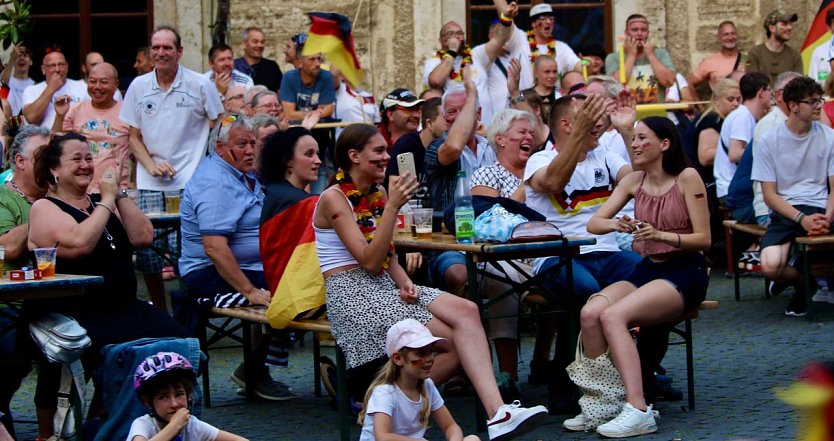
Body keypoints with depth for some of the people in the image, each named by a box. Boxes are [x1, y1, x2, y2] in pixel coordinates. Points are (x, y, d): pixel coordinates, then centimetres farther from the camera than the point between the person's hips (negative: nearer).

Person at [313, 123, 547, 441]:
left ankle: (497, 412, -33)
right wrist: (392, 206, -21)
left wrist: (405, 282, -3)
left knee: (465, 311, -19)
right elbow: (369, 261, -16)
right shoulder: (333, 199, -8)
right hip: (351, 295, -7)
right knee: (454, 342, -20)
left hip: (384, 286, 7)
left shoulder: (377, 193, 16)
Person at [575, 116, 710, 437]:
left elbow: (704, 239, -10)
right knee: (589, 313, -23)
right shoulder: (633, 181, 9)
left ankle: (638, 410, -35)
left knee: (613, 316, -31)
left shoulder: (687, 178, -7)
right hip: (647, 269, 6)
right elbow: (593, 223, 3)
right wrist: (616, 225, -20)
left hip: (685, 272, -6)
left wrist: (660, 235, -25)